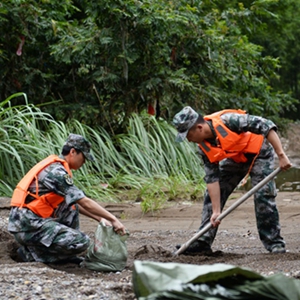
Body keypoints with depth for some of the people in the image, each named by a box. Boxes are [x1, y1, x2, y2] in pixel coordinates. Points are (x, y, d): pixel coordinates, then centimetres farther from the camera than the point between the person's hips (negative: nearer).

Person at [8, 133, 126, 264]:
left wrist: (100, 218, 15)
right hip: (28, 225, -10)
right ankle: (31, 253, -6)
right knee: (82, 242, -14)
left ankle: (67, 255, 13)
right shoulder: (57, 172, -15)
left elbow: (77, 203, 21)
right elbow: (85, 202, -15)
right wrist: (113, 219, -9)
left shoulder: (55, 166, 15)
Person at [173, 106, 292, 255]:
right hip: (235, 158, 6)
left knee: (263, 195, -18)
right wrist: (216, 211, -17)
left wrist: (281, 155, -36)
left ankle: (275, 243, -6)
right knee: (212, 195, 0)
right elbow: (212, 178, -12)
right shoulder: (204, 147, -15)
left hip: (258, 153, -6)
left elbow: (266, 126, -34)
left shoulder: (227, 120, -36)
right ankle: (202, 243, 6)